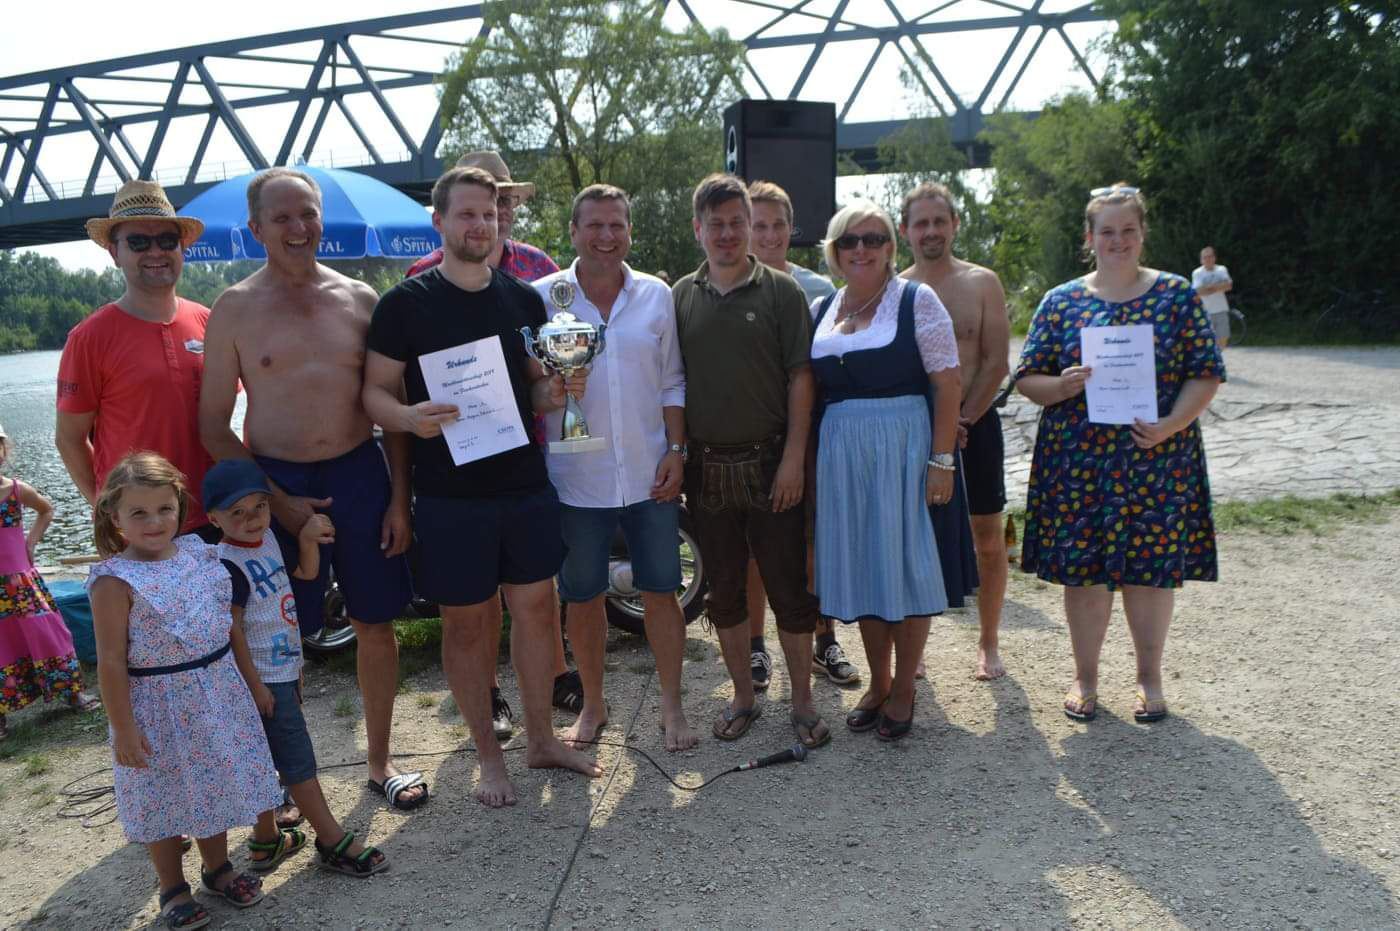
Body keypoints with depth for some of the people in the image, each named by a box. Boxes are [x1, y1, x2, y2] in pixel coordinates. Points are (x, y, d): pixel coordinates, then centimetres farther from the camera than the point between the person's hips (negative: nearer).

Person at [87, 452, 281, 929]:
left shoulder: (201, 555, -1)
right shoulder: (115, 581, -17)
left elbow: (231, 625, 10)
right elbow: (111, 662, -16)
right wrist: (123, 729, -15)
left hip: (219, 694, 5)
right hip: (158, 708, -5)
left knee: (215, 786, 19)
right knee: (166, 799, 11)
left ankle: (217, 867, 41)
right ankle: (172, 889, 33)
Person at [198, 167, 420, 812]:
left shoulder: (359, 298, 4)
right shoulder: (234, 309, -2)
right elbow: (213, 425, -1)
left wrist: (399, 495, 0)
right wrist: (277, 500, -9)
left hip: (361, 475, 2)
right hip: (278, 484, -2)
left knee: (375, 625, 10)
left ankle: (380, 761, 28)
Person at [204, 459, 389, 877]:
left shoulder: (268, 537, 5)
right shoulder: (229, 565, -20)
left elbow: (307, 572, 16)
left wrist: (308, 538, -1)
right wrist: (255, 685, -19)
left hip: (284, 669, 8)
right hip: (263, 678, -8)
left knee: (268, 762, 17)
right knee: (298, 760, -1)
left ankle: (265, 841, 29)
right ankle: (334, 842, 7)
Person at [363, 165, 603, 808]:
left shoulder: (524, 299, 8)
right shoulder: (405, 303, -4)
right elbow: (375, 390, -3)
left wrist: (558, 391, -6)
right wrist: (408, 416, -24)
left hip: (526, 483, 4)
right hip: (449, 494, -4)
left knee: (536, 607, 10)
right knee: (467, 622, 6)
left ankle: (541, 738, 28)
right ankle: (489, 754, 23)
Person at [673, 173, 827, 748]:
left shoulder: (780, 290, 0)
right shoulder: (681, 296, 8)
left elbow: (800, 377, -4)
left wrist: (794, 457, -11)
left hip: (770, 465, -2)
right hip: (706, 468, 3)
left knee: (789, 588, 3)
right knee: (724, 591, 11)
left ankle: (802, 701, 19)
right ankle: (743, 696, 27)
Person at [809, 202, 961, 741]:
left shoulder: (915, 300, -2)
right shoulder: (820, 311, 11)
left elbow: (948, 385, -8)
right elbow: (810, 391, 15)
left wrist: (941, 459, -15)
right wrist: (808, 461, 6)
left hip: (903, 445, -4)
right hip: (841, 451, 5)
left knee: (905, 561, 1)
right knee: (859, 565, 10)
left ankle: (904, 688, 17)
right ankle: (878, 681, 25)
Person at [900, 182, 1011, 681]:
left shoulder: (982, 283, 1)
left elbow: (997, 363, -3)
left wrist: (964, 419, -12)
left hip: (974, 423, 0)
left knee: (988, 538, 6)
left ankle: (988, 643, 21)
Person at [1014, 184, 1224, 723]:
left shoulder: (1177, 296, 4)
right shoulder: (1060, 302, 5)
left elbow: (1206, 373, 1)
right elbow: (1027, 379, 5)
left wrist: (1172, 424, -15)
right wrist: (1062, 386, -17)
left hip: (1157, 460, 0)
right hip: (1078, 462, 1)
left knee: (1152, 567, 6)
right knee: (1081, 567, 4)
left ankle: (1149, 678, 25)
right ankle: (1085, 677, 22)